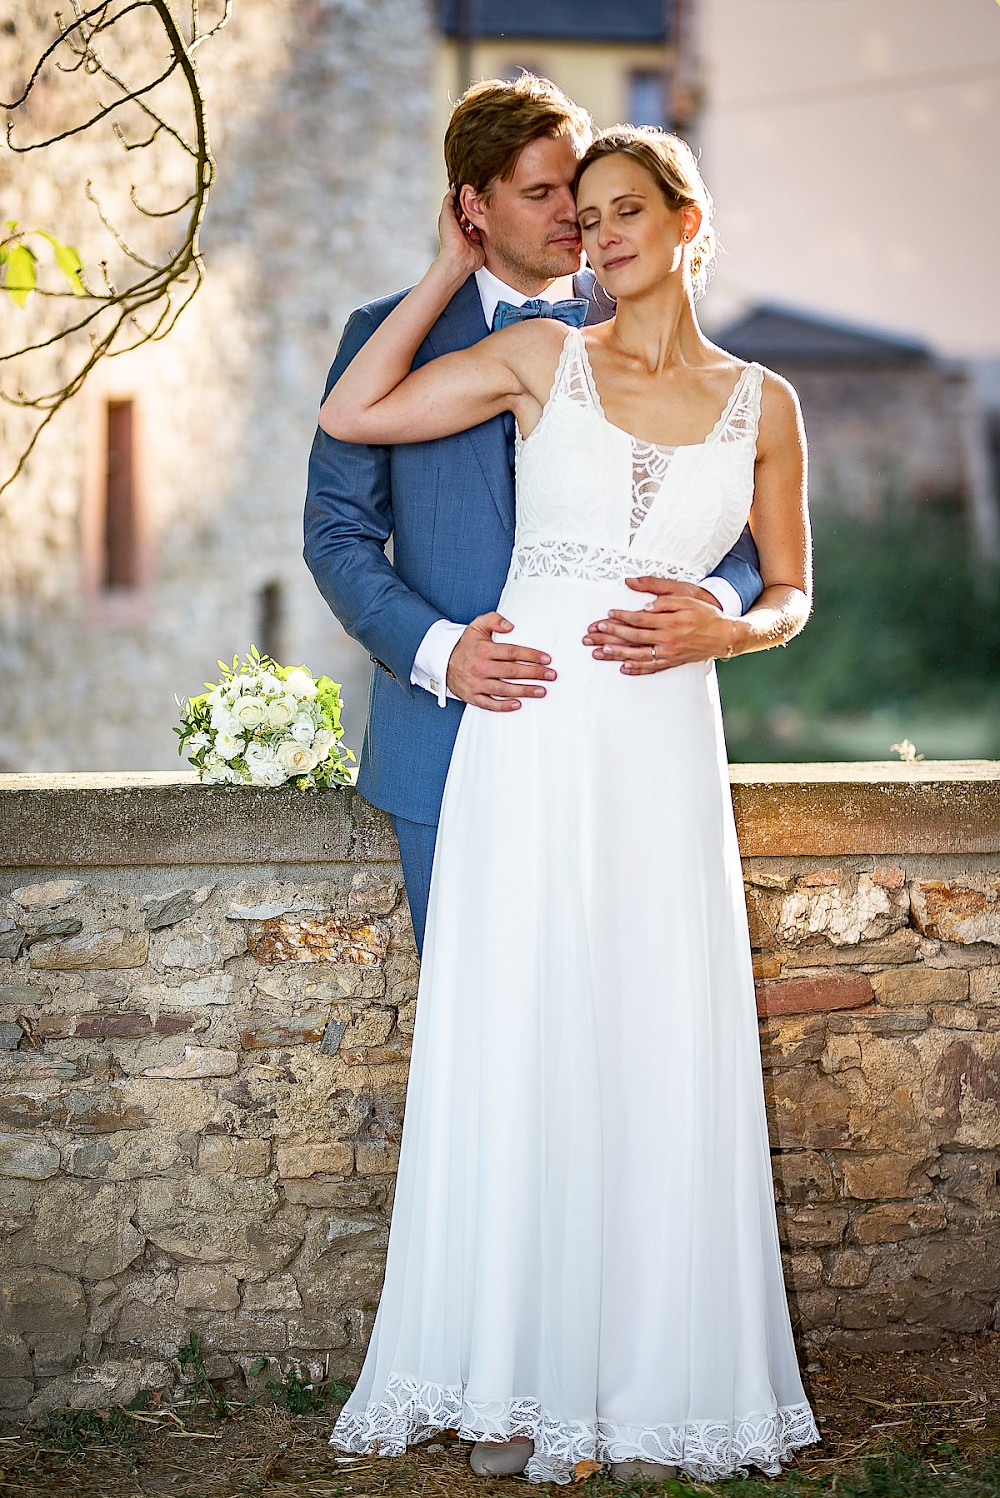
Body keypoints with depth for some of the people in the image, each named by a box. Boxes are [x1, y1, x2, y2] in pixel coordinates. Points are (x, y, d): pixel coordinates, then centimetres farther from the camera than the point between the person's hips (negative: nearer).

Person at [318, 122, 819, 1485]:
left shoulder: (762, 404, 9)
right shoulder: (542, 356, 7)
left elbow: (791, 593, 16)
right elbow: (351, 416, 0)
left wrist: (722, 630, -6)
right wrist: (456, 264, 6)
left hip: (667, 747, 1)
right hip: (531, 738, -1)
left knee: (660, 1057, 2)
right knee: (520, 1048, 0)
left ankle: (647, 1382, 14)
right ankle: (519, 1376, 10)